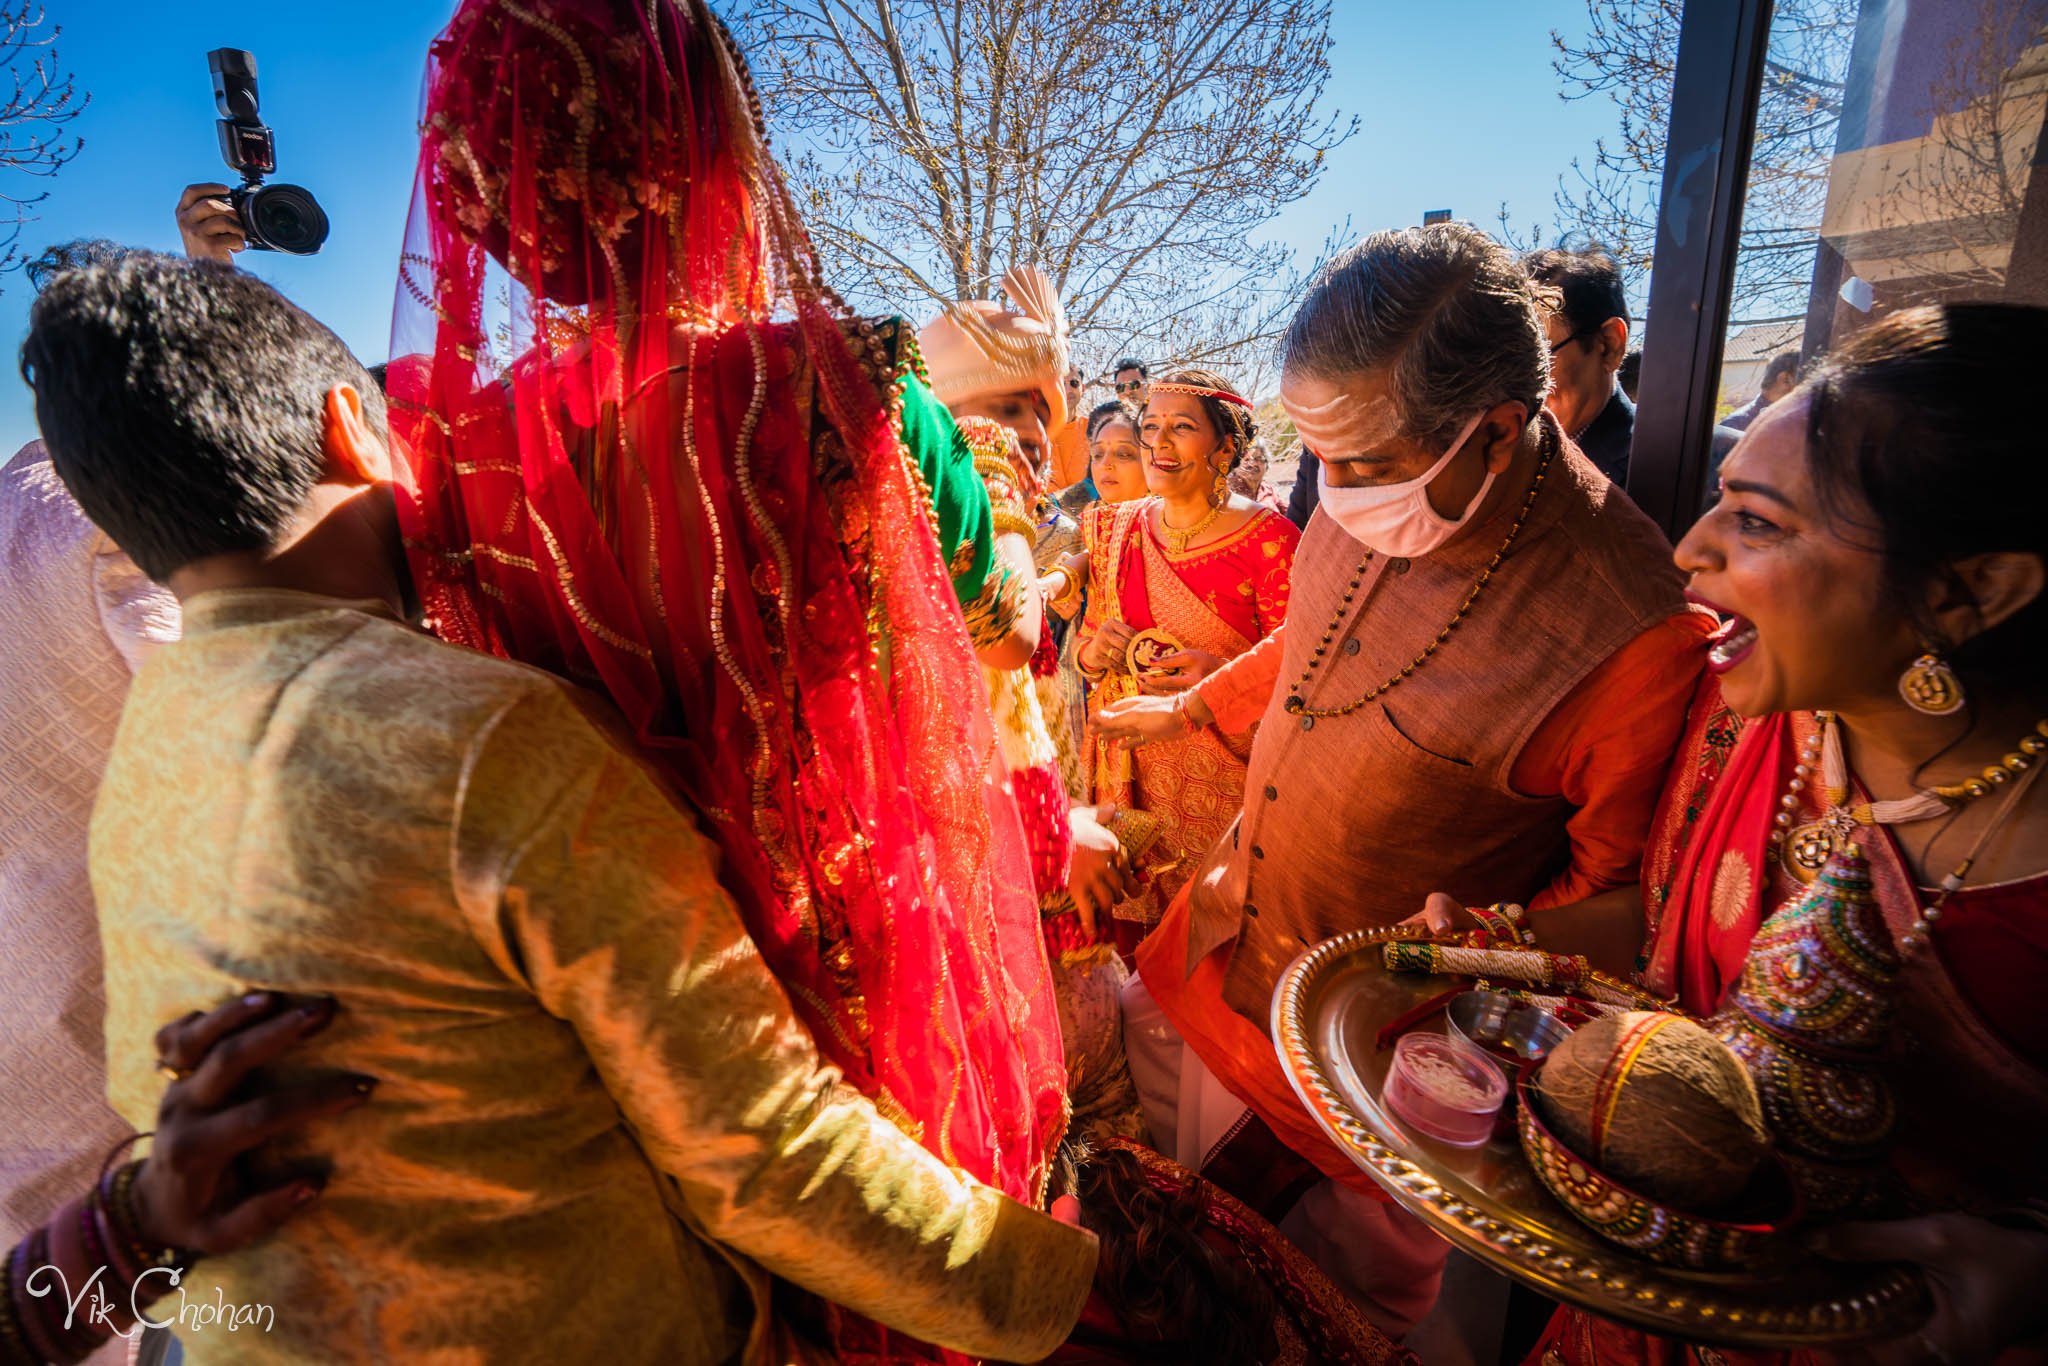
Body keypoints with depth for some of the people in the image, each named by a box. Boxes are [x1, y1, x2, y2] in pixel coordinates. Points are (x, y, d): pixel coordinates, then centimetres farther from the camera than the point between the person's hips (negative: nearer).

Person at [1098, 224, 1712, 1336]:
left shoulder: (1634, 629, -30)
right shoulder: (1368, 503, -10)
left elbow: (1620, 885, -14)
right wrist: (1191, 709, 23)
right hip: (1222, 946, 6)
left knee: (1346, 1305, 21)